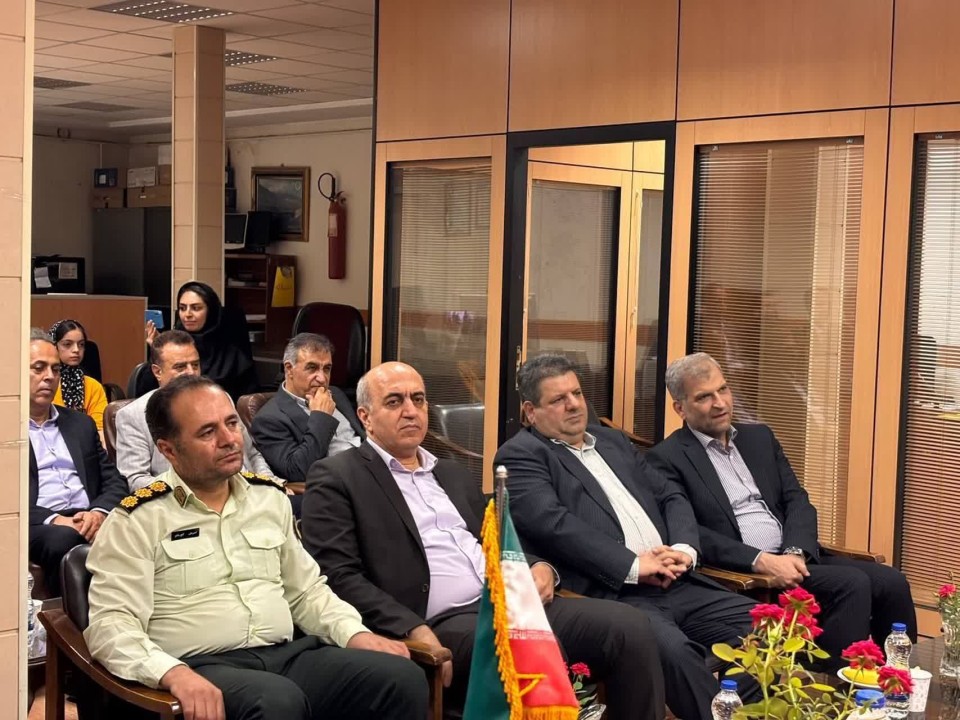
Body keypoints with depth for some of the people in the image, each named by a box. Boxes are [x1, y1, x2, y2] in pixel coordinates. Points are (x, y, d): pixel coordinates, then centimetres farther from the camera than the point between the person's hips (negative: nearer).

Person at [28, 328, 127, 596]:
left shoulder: (81, 423, 24)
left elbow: (114, 481, 18)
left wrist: (99, 512, -4)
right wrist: (53, 519, -16)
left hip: (90, 521, 4)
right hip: (39, 525, -4)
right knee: (62, 540, -37)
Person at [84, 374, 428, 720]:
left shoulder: (270, 497, 15)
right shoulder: (138, 519, -2)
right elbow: (111, 623, -9)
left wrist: (355, 633, 3)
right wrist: (174, 673, -27)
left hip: (288, 655, 6)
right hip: (202, 667, -5)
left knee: (403, 679, -19)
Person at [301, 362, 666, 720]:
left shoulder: (454, 474, 25)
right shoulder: (337, 478, 3)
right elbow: (338, 577, -7)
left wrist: (539, 567, 3)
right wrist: (415, 633, -19)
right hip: (440, 624, -7)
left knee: (629, 626, -13)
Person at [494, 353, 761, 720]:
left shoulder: (613, 440, 25)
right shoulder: (521, 455, 2)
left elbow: (671, 496, 21)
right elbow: (552, 523, -14)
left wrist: (684, 549, -2)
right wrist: (634, 566, -16)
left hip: (677, 584, 7)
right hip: (610, 593, -7)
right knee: (672, 649, -34)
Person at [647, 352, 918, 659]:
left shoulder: (760, 437, 19)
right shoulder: (667, 459, -2)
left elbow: (797, 501, 11)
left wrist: (795, 552, -9)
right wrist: (761, 561, -21)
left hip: (797, 559, 7)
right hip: (741, 575, -7)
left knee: (890, 582, -12)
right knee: (852, 583, -25)